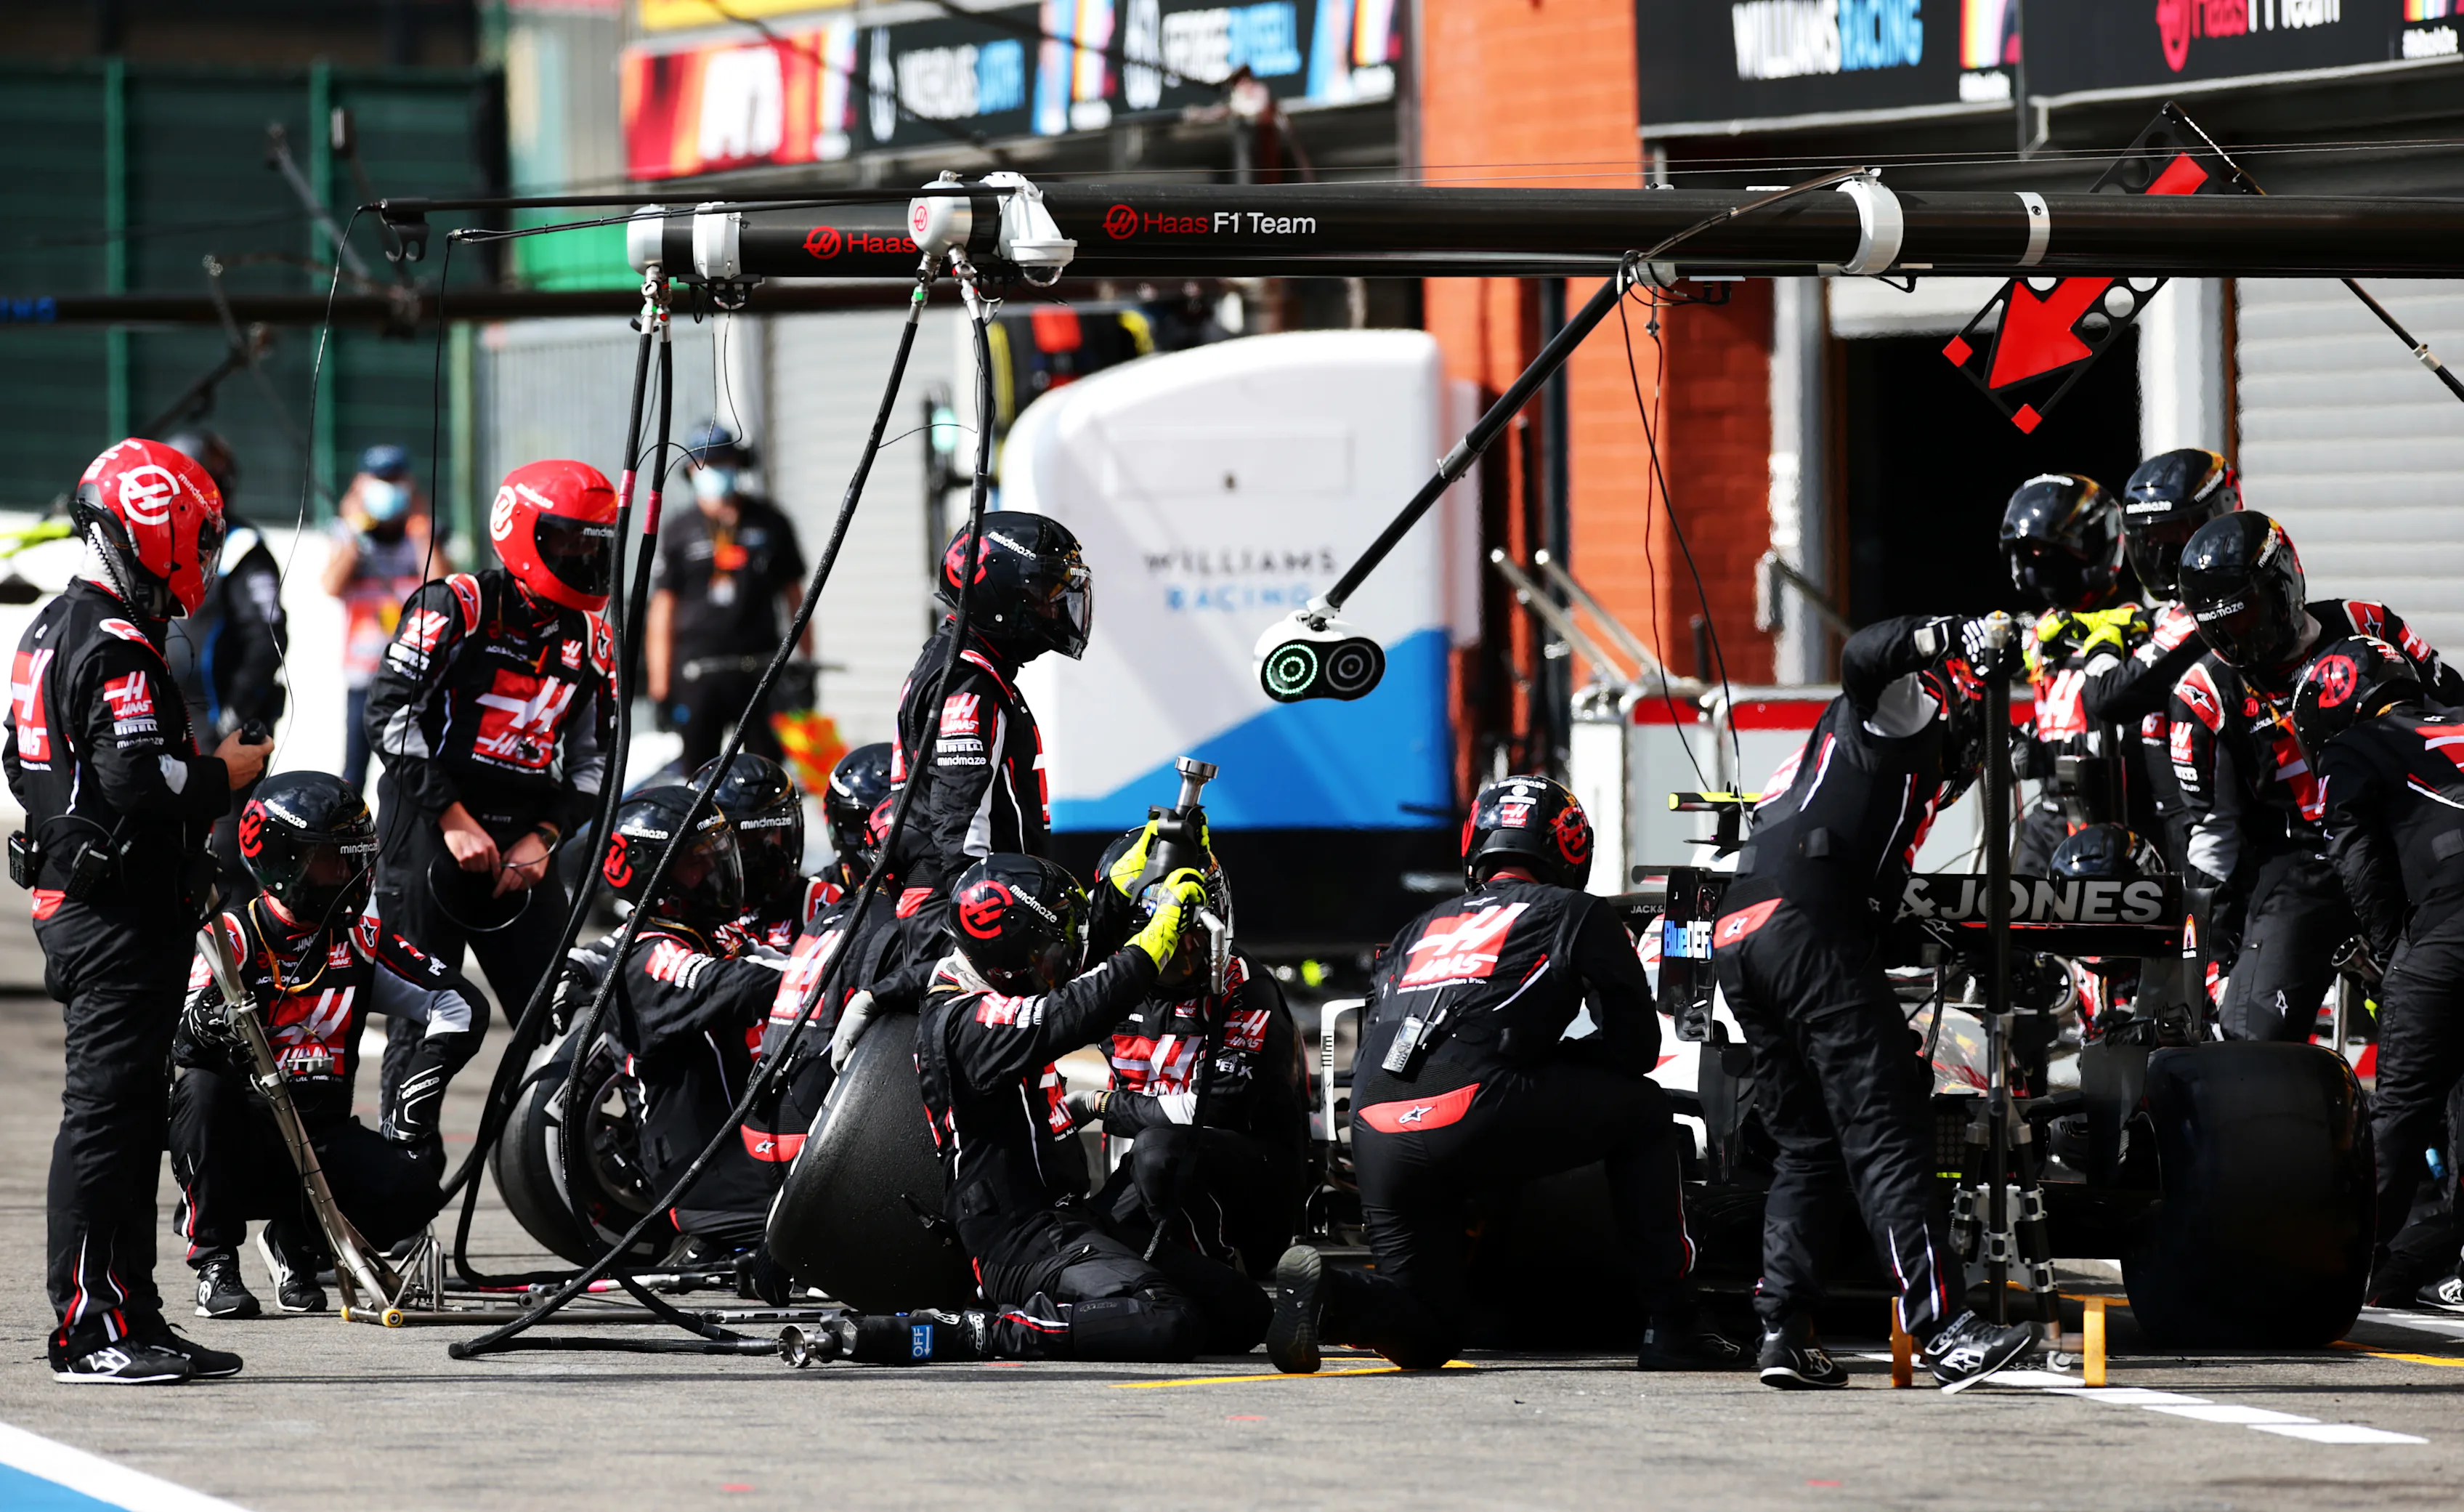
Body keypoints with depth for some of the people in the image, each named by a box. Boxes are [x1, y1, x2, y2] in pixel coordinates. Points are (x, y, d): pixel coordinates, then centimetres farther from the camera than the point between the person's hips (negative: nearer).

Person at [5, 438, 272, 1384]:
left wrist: (193, 770, 18)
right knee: (106, 1112, -9)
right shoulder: (117, 650, -17)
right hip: (124, 913, -11)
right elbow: (140, 783, -26)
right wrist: (225, 775, -9)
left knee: (126, 1118, 13)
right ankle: (90, 1330, -9)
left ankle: (133, 1319, 16)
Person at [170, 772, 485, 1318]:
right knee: (204, 1088, -36)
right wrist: (204, 1023, -48)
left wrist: (423, 1083, -9)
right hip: (243, 1141, -4)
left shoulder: (360, 938, 7)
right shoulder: (237, 936, -8)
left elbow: (460, 1002, 7)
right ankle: (214, 1263, -19)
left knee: (413, 1183, -23)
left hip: (320, 1135, 4)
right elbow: (183, 1043, -23)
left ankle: (296, 1242, 9)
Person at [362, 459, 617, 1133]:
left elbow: (592, 759, 16)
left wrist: (545, 836, -1)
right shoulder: (456, 608, -8)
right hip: (430, 834, -6)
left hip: (522, 847, 6)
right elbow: (389, 713, -13)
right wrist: (453, 819, -15)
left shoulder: (591, 641, 11)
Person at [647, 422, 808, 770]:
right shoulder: (677, 530, 7)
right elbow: (663, 603, 4)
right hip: (698, 672, -1)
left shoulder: (769, 522, 10)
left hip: (759, 665, 1)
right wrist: (659, 679, -2)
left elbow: (794, 593, 15)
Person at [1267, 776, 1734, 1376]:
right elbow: (1638, 1045, 15)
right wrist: (1559, 1058, 34)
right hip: (1471, 1115, -5)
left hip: (1375, 1135, 5)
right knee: (1642, 1109, 20)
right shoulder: (1576, 915, 16)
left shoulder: (1424, 926, 31)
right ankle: (1671, 1327, 13)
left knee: (1425, 1340, 17)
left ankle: (1326, 1293, -14)